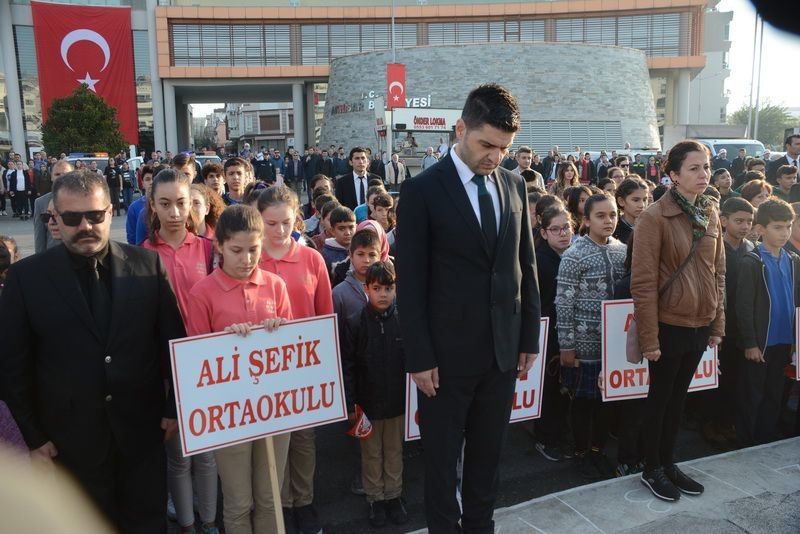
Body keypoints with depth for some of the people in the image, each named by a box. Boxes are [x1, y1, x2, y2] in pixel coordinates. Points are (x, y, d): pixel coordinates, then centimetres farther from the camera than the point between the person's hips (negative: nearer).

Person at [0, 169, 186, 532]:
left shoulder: (147, 264, -6)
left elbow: (174, 339, 0)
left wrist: (175, 406, 1)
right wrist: (34, 436, -2)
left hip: (142, 429, 1)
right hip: (71, 437, 0)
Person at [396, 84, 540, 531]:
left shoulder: (515, 186, 5)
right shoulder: (422, 191, -10)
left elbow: (526, 267, 10)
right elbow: (411, 284, -10)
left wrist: (529, 338, 9)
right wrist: (420, 358, -11)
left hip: (503, 349, 5)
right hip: (448, 354, -4)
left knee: (489, 454, 18)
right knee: (443, 458, 12)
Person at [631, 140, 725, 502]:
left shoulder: (709, 214, 5)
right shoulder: (654, 217, -15)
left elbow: (718, 272, 11)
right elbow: (643, 283, -17)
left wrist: (717, 324, 9)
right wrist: (649, 338, -17)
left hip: (699, 325, 6)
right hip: (669, 325, -6)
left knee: (679, 395, 18)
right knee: (660, 397, 9)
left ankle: (668, 462, 33)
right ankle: (652, 469, 26)